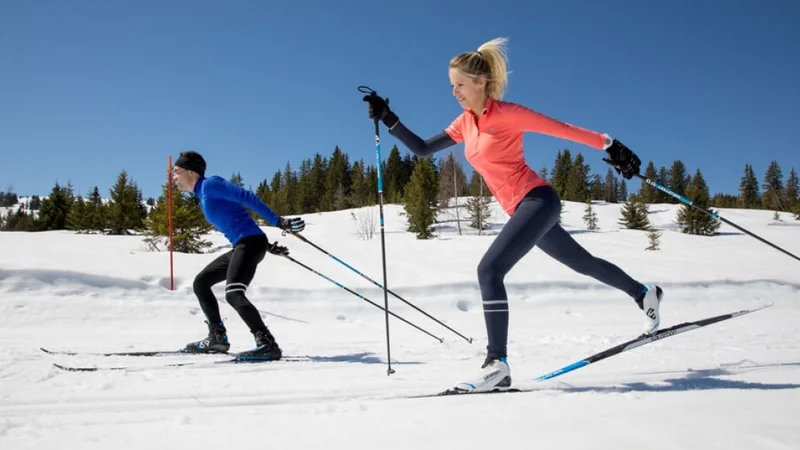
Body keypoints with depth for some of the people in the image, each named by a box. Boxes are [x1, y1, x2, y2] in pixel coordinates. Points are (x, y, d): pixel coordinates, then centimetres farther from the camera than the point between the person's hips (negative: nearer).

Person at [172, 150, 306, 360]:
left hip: (250, 241, -10)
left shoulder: (210, 184, -7)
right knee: (200, 283, 17)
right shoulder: (203, 197, 22)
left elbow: (246, 197, -15)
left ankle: (268, 344, -23)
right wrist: (268, 246, 22)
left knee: (233, 294, -23)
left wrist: (279, 221, -22)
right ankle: (217, 338, 20)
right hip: (241, 246, 10)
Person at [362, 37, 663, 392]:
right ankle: (644, 293, 45)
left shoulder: (506, 113, -12)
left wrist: (610, 145, -7)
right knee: (582, 262, 23)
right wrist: (387, 119, 4)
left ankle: (497, 364, -18)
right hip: (522, 209, 9)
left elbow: (563, 129, -8)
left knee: (489, 269, -20)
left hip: (538, 200, -9)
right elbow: (422, 149, 12)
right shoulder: (465, 123, 10)